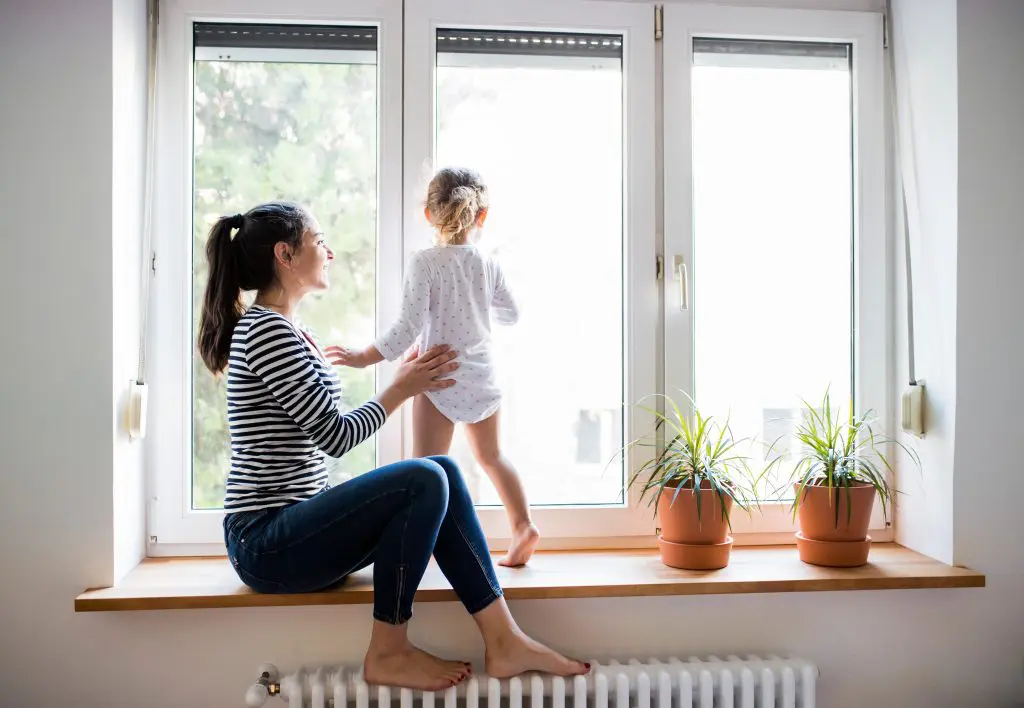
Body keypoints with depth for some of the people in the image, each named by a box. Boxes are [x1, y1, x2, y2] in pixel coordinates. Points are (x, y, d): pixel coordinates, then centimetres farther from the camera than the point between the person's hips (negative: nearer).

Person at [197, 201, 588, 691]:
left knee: (442, 473, -4)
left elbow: (322, 437, 15)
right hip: (265, 543, -9)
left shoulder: (289, 333, 17)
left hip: (291, 529, 9)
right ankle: (388, 654, -8)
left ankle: (504, 642, -5)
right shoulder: (267, 330, -15)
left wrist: (405, 382, 10)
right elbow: (336, 436, -17)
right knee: (424, 481, -24)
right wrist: (401, 389, -2)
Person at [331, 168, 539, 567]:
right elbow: (511, 315, 15)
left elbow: (409, 328, -17)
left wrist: (365, 357, -8)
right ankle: (522, 524, 19)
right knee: (490, 456, 22)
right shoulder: (489, 266, 2)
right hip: (482, 377, 5)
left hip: (440, 378, -5)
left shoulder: (425, 264, -12)